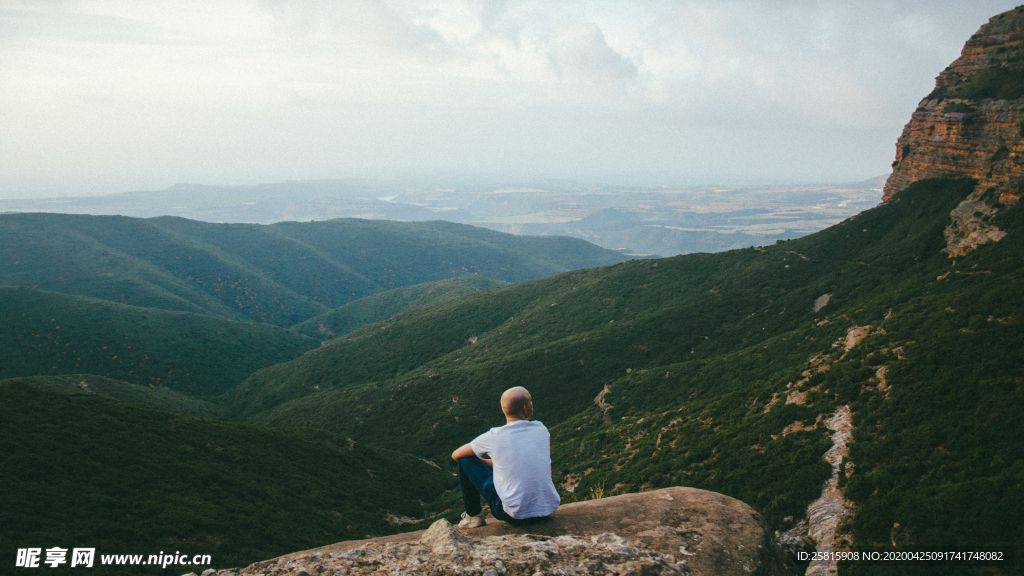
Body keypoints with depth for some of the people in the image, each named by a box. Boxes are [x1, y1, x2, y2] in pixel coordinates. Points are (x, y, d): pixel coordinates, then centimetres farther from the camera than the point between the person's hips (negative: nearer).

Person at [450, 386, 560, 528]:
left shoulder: (493, 437, -11)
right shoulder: (542, 430, -1)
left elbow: (456, 455, 5)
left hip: (515, 516, -4)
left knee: (466, 459, 6)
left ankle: (473, 516, 20)